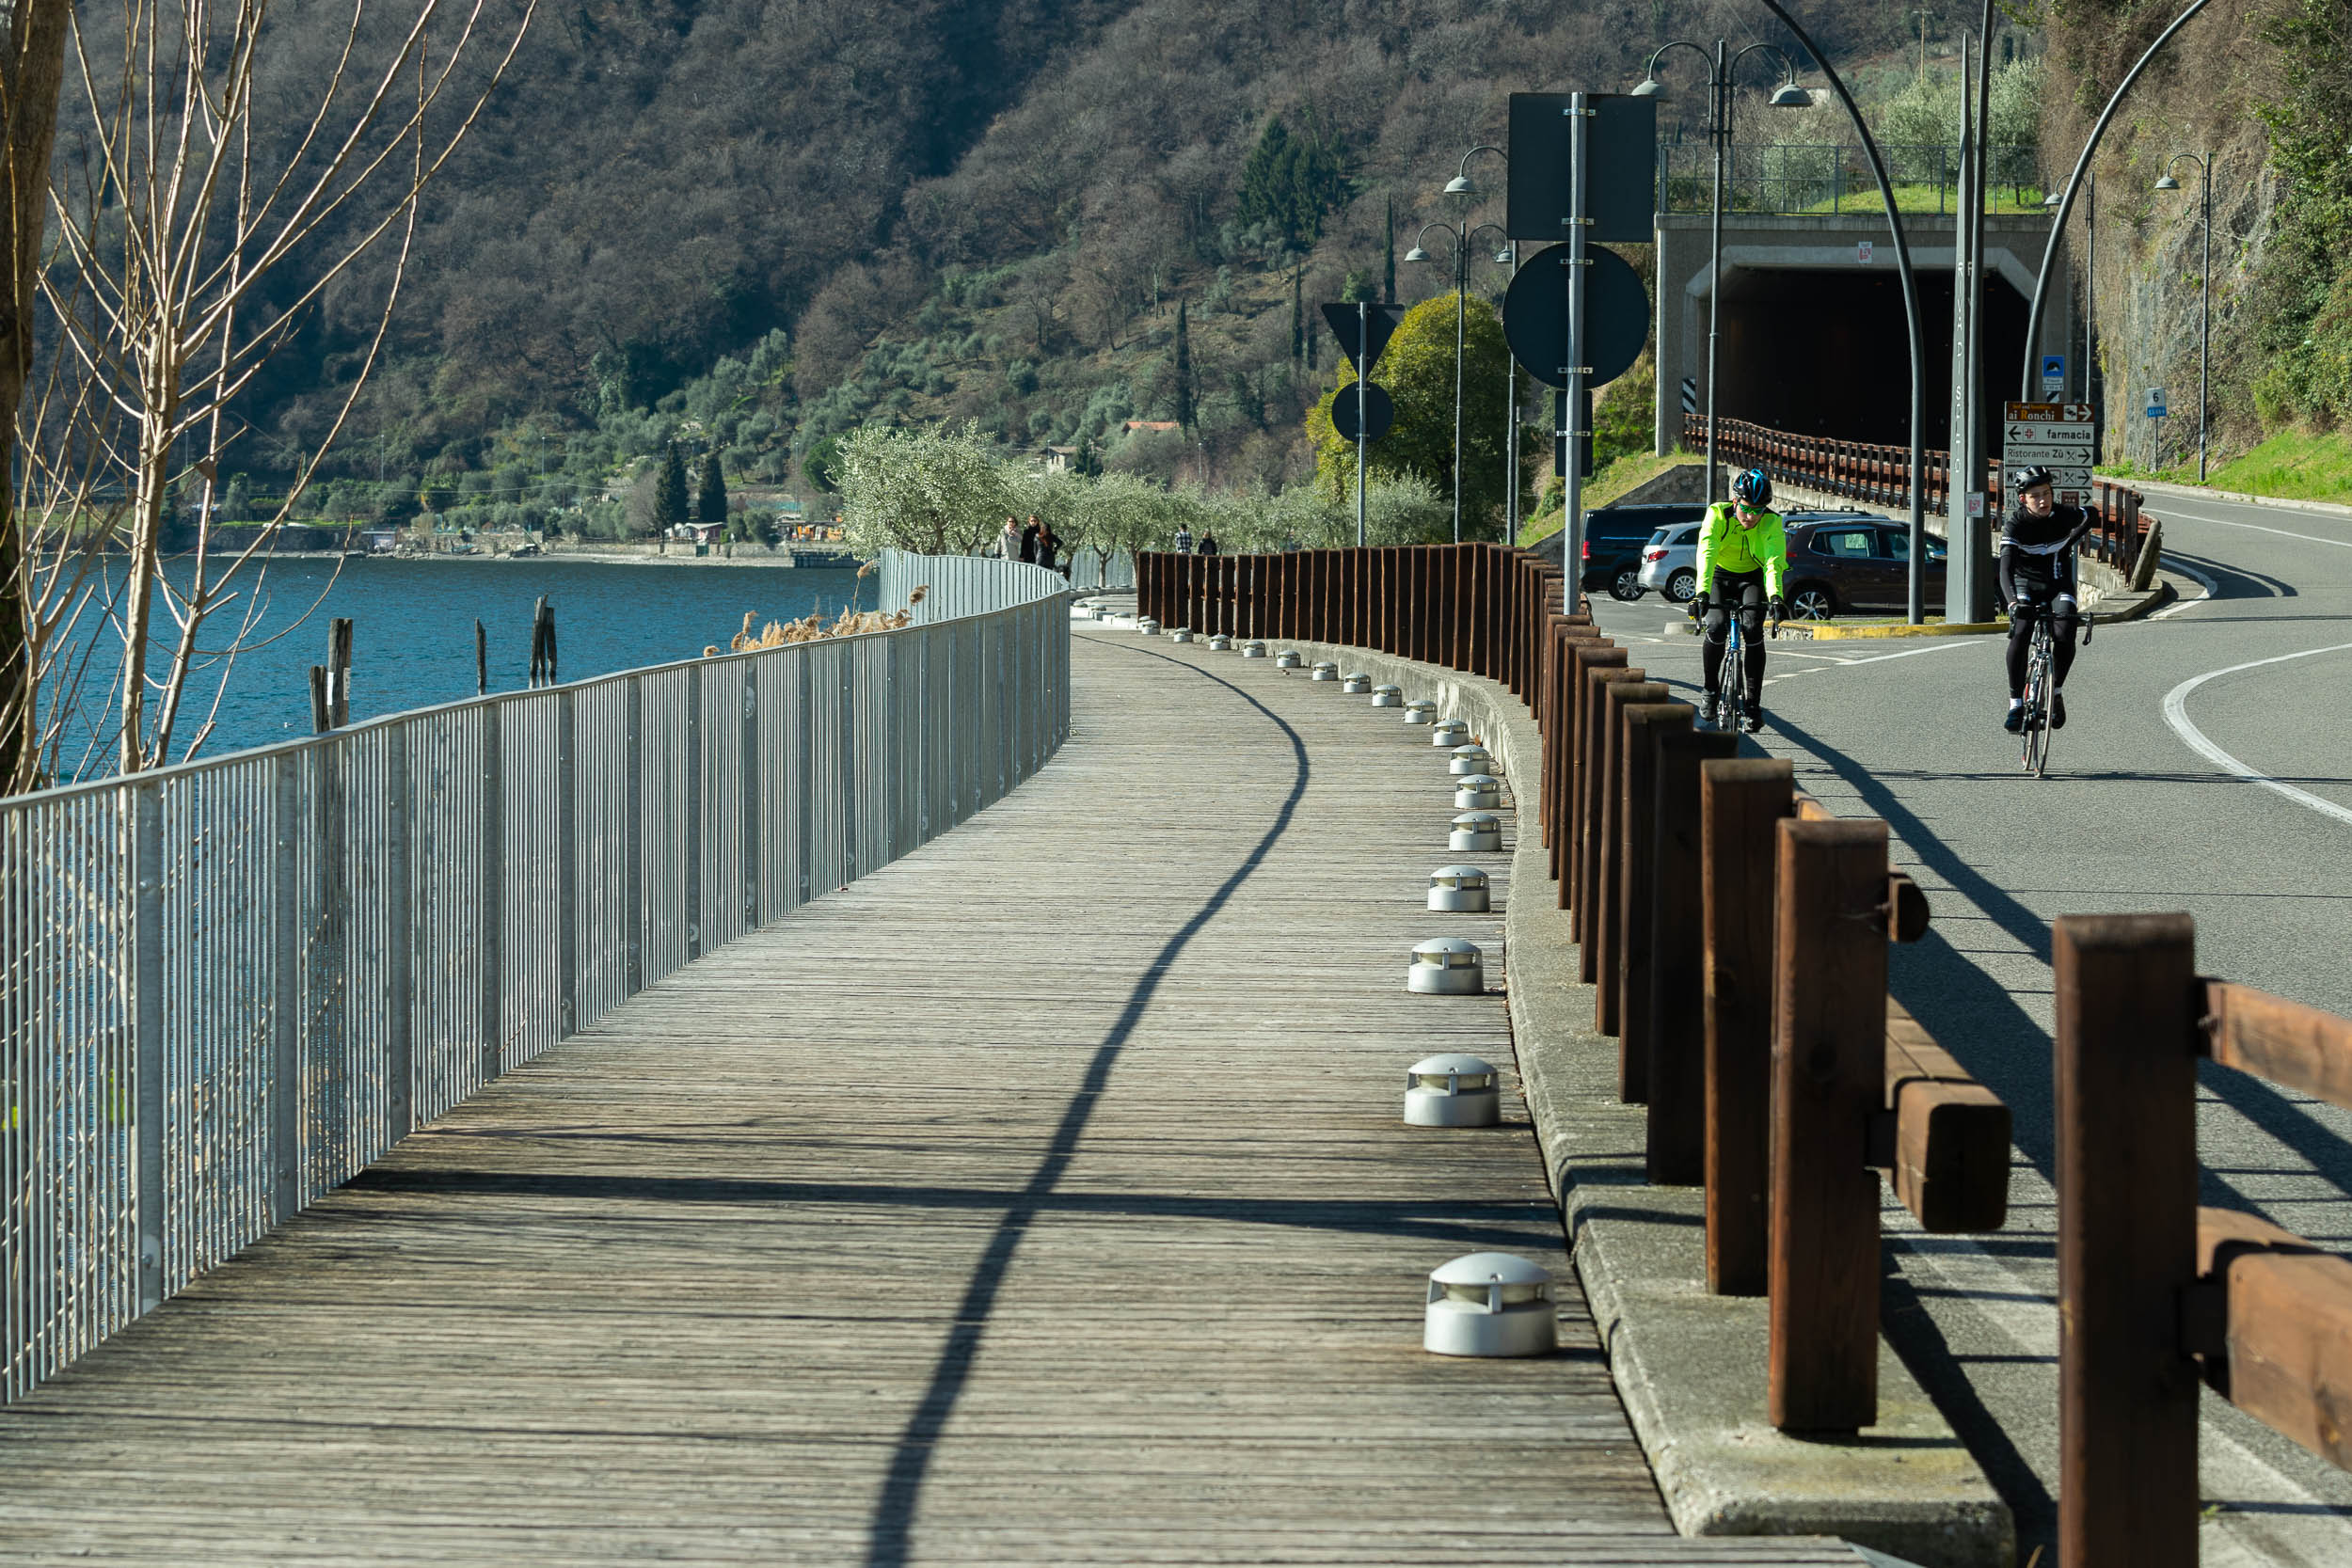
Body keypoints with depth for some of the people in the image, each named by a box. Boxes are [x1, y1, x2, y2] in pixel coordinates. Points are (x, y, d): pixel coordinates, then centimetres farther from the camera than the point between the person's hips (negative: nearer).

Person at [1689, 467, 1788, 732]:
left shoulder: (1771, 522, -24)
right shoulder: (1718, 514, -25)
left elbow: (1774, 562, -35)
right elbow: (1706, 554, -37)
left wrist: (1775, 597, -53)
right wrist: (1702, 593, -51)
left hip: (1752, 578, 0)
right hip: (1720, 575, 0)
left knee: (1752, 630, -23)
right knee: (1716, 628, -24)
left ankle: (1754, 703, -14)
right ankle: (1711, 691, 0)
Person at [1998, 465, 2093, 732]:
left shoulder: (2064, 516, -17)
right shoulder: (2015, 523, -23)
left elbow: (2089, 518, 10)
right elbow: (2006, 568, -35)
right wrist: (2012, 601, -50)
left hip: (2058, 584, 1)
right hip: (2026, 583, -1)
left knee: (2065, 637, -22)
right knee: (2020, 634, -27)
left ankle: (2056, 691, 6)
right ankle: (2016, 704, -17)